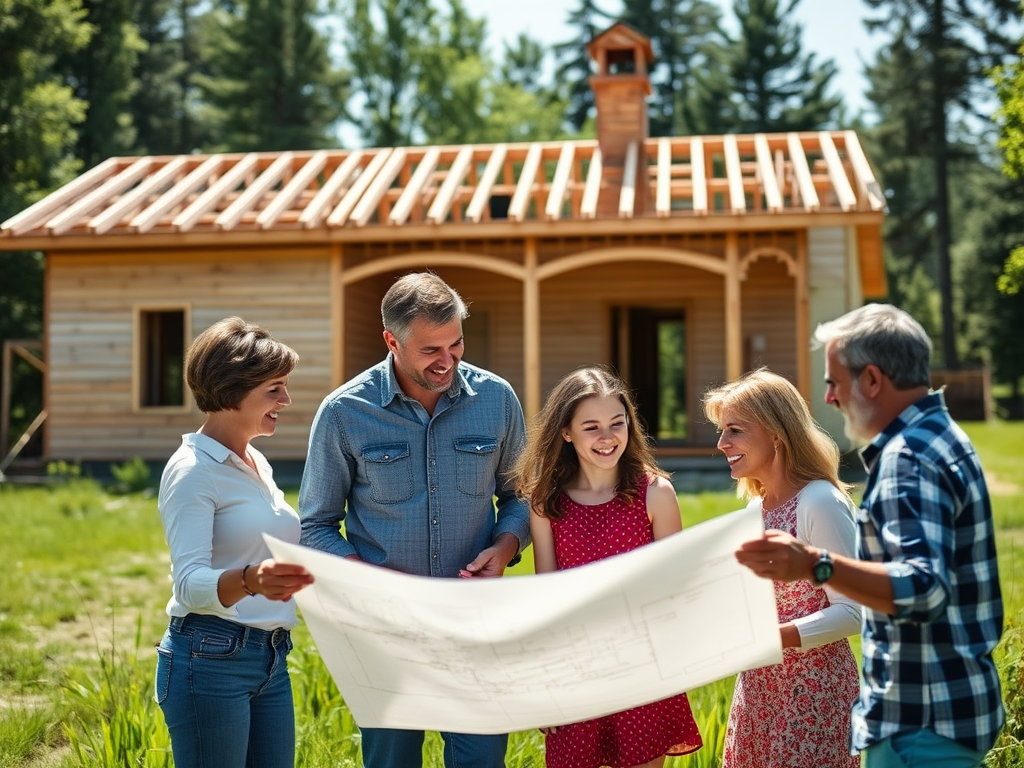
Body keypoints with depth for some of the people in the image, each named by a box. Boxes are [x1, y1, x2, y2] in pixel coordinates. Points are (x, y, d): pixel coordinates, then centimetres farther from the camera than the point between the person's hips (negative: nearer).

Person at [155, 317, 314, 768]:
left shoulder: (257, 464, 13)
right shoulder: (193, 471, -12)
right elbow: (190, 584, -24)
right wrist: (249, 580, -42)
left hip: (270, 659, 8)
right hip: (211, 659, -8)